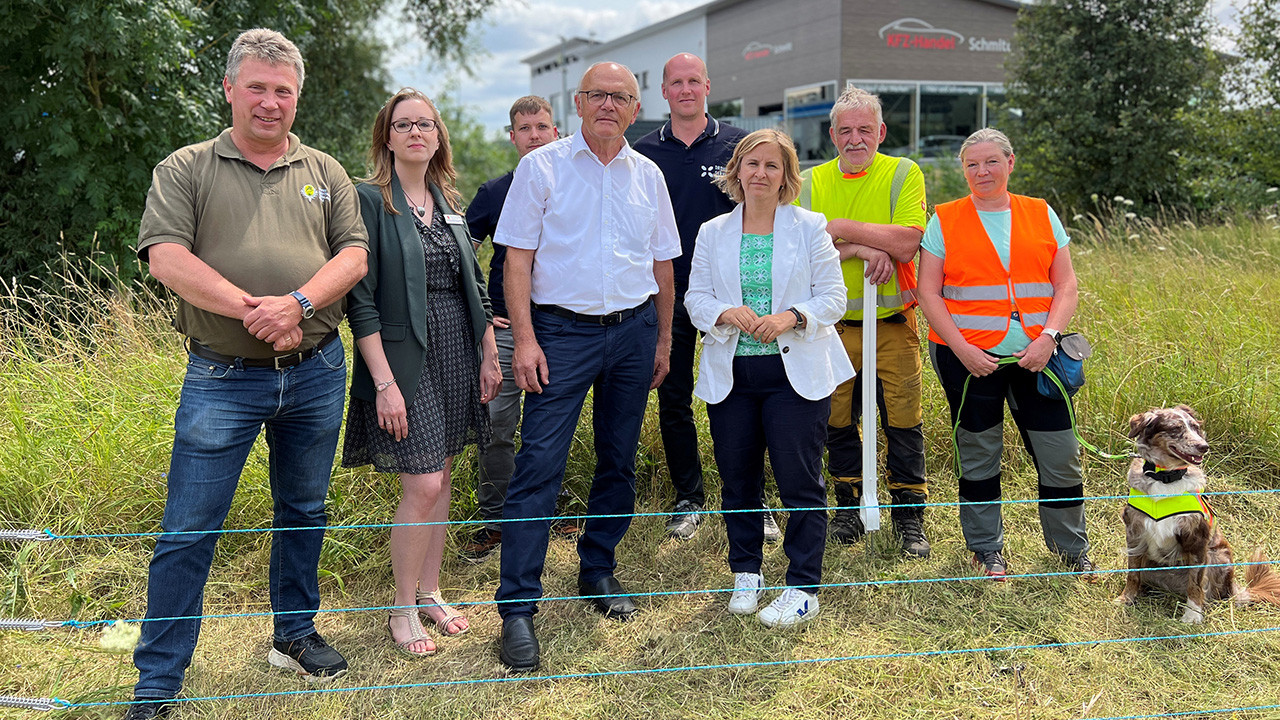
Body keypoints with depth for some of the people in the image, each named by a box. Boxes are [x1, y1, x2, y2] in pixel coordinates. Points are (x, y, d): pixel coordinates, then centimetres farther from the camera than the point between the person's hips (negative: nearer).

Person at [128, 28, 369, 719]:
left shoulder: (325, 172, 11)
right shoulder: (184, 169, 2)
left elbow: (353, 253, 1)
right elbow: (166, 257, -10)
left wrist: (299, 303, -17)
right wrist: (253, 309, -18)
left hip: (316, 371, 3)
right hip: (223, 377, -3)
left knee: (304, 511, 16)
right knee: (188, 532, -1)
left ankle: (295, 633, 35)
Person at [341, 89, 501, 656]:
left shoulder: (449, 203, 12)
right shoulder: (368, 200, -8)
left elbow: (474, 286, 17)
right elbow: (360, 301, -13)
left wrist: (489, 355, 11)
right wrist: (384, 382, -18)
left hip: (458, 355, 6)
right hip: (403, 358, -6)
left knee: (440, 476, 12)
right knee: (422, 484, -8)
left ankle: (429, 593, 26)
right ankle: (402, 609, 10)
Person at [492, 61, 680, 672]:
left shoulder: (648, 175, 10)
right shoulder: (542, 167, -1)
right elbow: (518, 258, -4)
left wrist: (662, 339, 14)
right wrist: (525, 339, -12)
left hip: (634, 329, 4)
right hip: (562, 329, -4)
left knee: (618, 460, 11)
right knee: (539, 464, -9)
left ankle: (598, 571, 28)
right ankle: (517, 606, -4)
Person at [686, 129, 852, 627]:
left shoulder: (810, 228, 4)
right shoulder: (712, 233, 10)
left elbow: (833, 298, 0)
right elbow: (696, 298, 6)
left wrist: (791, 318, -18)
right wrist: (726, 314, -15)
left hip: (795, 372, -2)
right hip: (730, 374, 3)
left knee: (800, 481, -3)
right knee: (737, 479, 9)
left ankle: (804, 589, 7)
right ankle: (746, 573, 27)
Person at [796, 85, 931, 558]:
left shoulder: (903, 174, -1)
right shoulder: (812, 183, 7)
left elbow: (907, 243, -15)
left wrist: (844, 229, -13)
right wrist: (861, 249, -18)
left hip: (892, 325, -2)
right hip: (833, 326, 3)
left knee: (903, 422, 2)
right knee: (838, 422, 11)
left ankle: (910, 517, 16)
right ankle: (848, 508, 27)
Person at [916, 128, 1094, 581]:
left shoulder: (1041, 215, 9)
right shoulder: (944, 220, 3)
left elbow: (1066, 286, 6)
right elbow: (928, 293, -2)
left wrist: (1048, 337, -10)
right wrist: (961, 348, -12)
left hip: (1035, 355, 2)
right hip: (968, 356, -1)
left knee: (1061, 453, 3)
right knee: (978, 453, 7)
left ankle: (1071, 546, 22)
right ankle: (986, 548, 23)